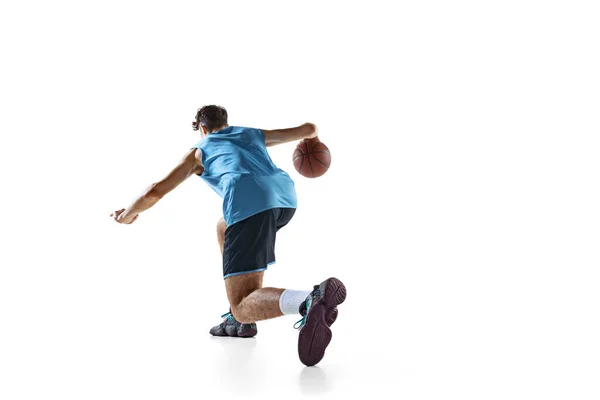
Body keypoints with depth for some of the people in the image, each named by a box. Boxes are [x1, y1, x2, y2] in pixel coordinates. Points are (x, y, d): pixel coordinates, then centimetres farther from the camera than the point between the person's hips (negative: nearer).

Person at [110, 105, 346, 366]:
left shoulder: (198, 151, 29)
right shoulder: (254, 135, 38)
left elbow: (153, 193, 22)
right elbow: (309, 128, 39)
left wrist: (128, 214, 44)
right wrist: (311, 138, 65)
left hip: (249, 203, -5)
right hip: (285, 195, 6)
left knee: (242, 309, -5)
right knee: (224, 229, 37)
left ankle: (311, 301, -39)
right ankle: (240, 319, 27)